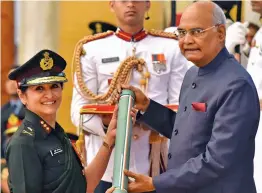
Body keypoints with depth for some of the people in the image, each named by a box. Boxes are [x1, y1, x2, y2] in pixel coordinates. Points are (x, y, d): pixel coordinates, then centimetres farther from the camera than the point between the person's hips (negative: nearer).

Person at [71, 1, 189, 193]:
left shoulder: (171, 47, 8)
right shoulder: (92, 49, 6)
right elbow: (79, 111, 1)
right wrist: (106, 122, -19)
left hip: (157, 165, 1)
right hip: (107, 166, -1)